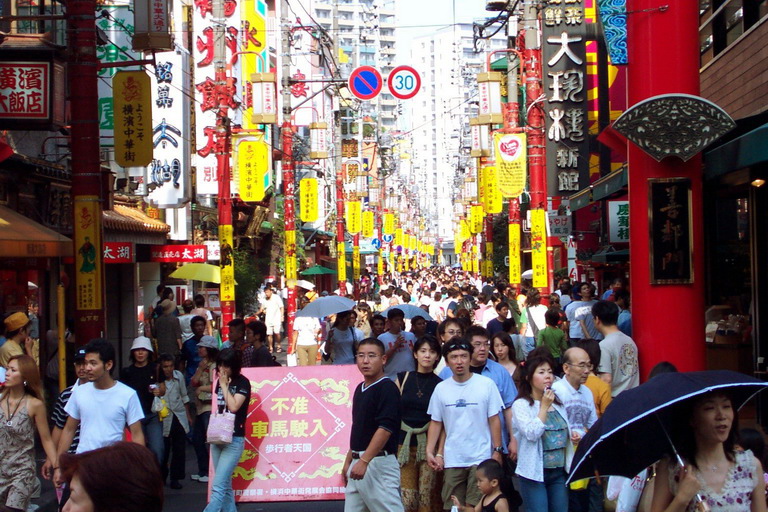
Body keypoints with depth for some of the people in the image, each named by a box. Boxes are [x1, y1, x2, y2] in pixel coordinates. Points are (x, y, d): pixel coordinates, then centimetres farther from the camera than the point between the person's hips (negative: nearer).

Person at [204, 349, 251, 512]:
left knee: (218, 486, -14)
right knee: (225, 485, 10)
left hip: (234, 440, -7)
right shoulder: (220, 381, 13)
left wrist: (224, 385, -11)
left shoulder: (242, 383, -6)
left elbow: (233, 406, -18)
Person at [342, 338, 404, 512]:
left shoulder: (387, 388, -11)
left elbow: (385, 428, -20)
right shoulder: (360, 389, 16)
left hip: (378, 463, -9)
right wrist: (348, 461, 21)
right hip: (358, 463, 9)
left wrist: (364, 461, -26)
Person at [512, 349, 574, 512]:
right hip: (535, 473, -6)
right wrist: (544, 406, -15)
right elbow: (532, 434, -20)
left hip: (559, 471, 6)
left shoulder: (558, 403, 11)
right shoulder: (521, 405, -8)